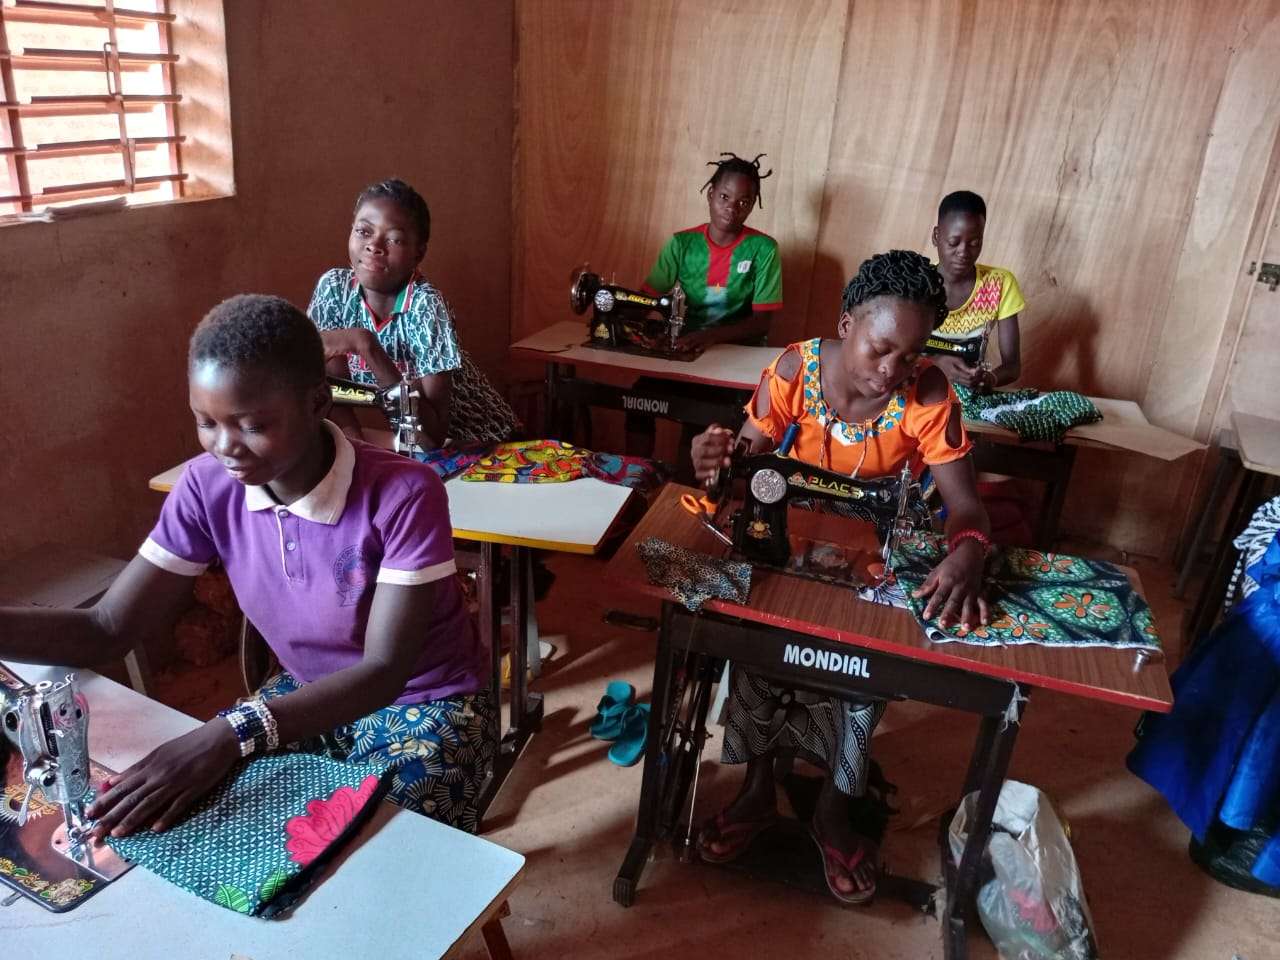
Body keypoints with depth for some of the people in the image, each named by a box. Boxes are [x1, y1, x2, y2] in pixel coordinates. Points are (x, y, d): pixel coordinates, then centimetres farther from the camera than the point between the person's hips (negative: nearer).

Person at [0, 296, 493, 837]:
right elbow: (106, 630, -10)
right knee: (179, 827, -11)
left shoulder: (403, 494, -30)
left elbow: (384, 672, -30)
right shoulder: (207, 487, -13)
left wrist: (235, 734, -42)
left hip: (426, 706, -4)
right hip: (310, 696, 5)